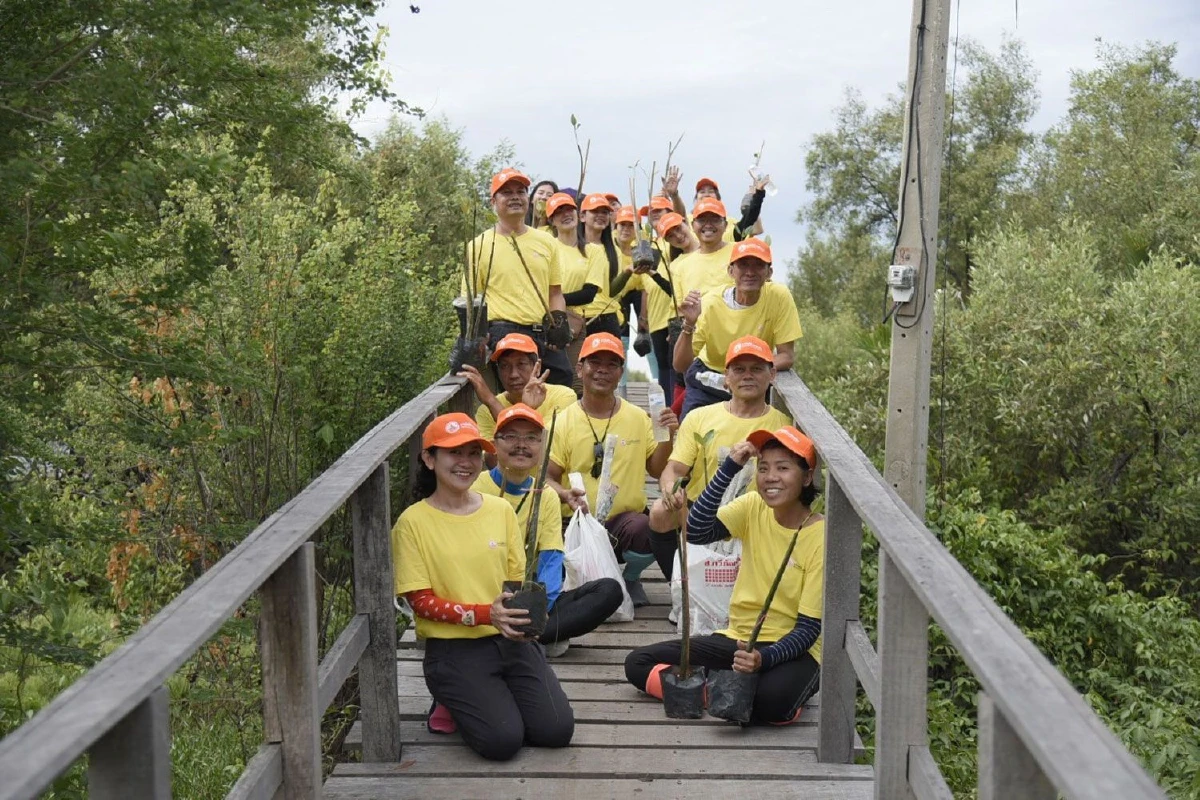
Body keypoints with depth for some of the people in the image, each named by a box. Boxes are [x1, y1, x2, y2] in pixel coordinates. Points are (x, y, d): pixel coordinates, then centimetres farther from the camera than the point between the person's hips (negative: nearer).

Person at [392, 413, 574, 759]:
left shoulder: (501, 510, 6)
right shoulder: (413, 522, -7)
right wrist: (485, 614, -21)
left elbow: (519, 580, 12)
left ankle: (494, 700, 17)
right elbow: (421, 601, -9)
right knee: (502, 740, -20)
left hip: (512, 641, 4)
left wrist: (528, 611, -12)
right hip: (454, 649, -4)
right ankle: (453, 702, 11)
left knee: (557, 730, -12)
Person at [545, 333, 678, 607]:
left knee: (645, 529, -34)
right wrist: (566, 495, -22)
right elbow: (547, 478, -1)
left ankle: (631, 579, 2)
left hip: (626, 517, 1)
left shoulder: (638, 418, 7)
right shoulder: (563, 423, 0)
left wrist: (666, 437, -6)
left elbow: (657, 469, 12)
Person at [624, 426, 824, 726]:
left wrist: (764, 658, -32)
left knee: (773, 700, -40)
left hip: (790, 649, -5)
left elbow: (809, 628, -15)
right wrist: (728, 470, -23)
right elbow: (695, 533, -18)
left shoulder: (822, 537, -13)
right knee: (638, 664, -9)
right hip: (737, 640, 5)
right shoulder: (753, 508, 0)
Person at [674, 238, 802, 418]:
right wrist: (689, 324, -36)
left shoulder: (779, 297, -20)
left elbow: (786, 356, -16)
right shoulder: (711, 303, -20)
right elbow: (681, 366, -20)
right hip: (708, 382, 0)